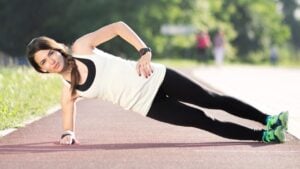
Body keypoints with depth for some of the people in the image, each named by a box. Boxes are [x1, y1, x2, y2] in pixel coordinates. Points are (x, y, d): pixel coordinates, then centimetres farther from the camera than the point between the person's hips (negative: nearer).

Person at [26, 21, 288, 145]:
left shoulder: (81, 47, -6)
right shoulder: (69, 91, -2)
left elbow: (117, 26, -4)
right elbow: (69, 120, 9)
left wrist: (144, 50, -15)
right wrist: (68, 135, -14)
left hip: (152, 79, 0)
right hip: (146, 104, 0)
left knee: (212, 100, 1)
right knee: (203, 121, -6)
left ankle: (268, 120, 16)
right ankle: (264, 136, 2)